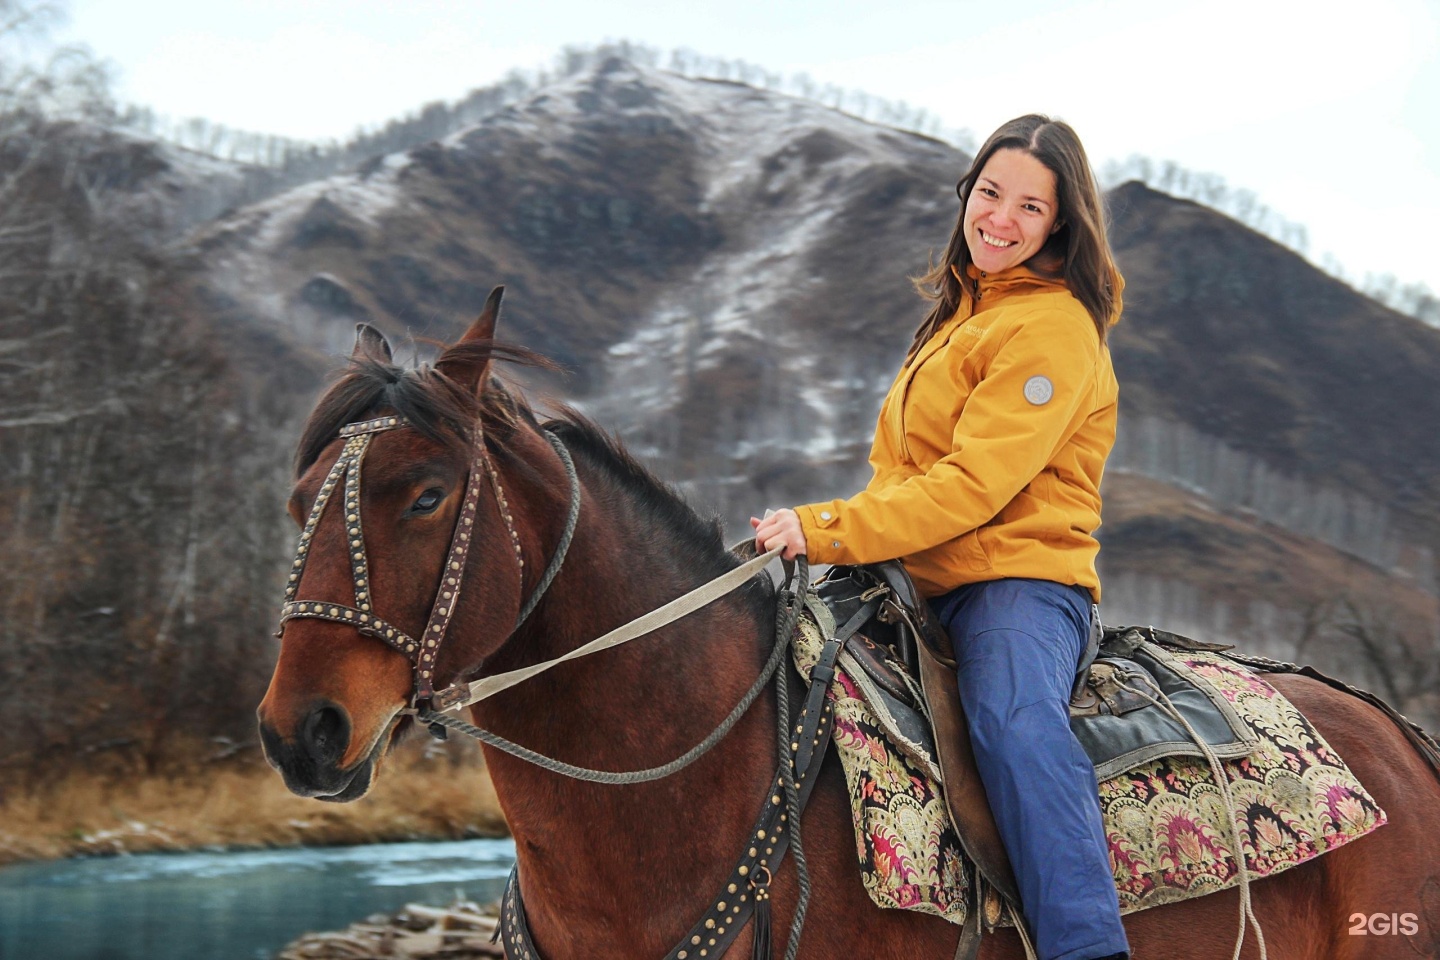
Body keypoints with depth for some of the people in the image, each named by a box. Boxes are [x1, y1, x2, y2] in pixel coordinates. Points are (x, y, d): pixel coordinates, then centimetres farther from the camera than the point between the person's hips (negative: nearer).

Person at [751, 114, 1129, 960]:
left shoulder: (1054, 327, -8)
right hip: (925, 582, 9)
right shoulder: (963, 312, 21)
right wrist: (830, 529, 7)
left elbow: (975, 484, -18)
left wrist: (826, 531, -22)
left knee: (1014, 720, -37)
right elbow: (900, 468, 26)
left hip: (1020, 579, -9)